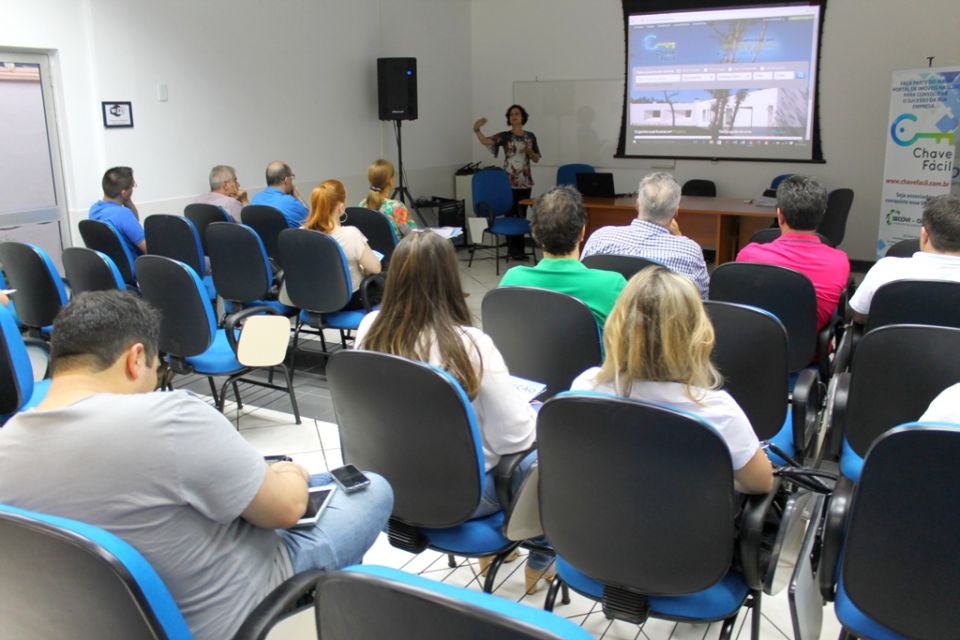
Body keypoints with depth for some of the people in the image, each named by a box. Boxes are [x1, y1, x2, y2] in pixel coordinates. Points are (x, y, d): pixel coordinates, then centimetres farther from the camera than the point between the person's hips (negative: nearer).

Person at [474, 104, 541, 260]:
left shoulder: (530, 136, 8)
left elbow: (537, 159, 12)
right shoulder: (504, 136, -2)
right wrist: (477, 130, -36)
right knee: (510, 214, -2)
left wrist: (529, 152, -10)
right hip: (509, 181, -3)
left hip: (525, 181, 3)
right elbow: (486, 141, -18)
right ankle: (513, 249, 6)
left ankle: (519, 248, 16)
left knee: (522, 215, 8)